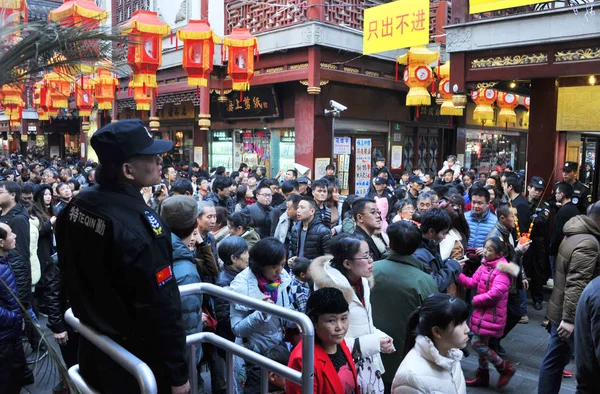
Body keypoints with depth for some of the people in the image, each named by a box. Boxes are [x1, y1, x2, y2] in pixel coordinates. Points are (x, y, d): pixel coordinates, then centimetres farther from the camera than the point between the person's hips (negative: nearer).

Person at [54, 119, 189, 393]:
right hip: (136, 361, -7)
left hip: (93, 347, 8)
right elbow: (161, 309, -27)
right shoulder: (138, 227, -31)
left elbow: (69, 273, 10)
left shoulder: (77, 206, -3)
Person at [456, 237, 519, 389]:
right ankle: (482, 376, 32)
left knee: (476, 343, -6)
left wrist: (475, 300, -17)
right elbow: (473, 282, 2)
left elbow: (496, 293, -28)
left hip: (492, 313, -8)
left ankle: (506, 368, 11)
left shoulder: (502, 270, -19)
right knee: (482, 343, 17)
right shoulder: (485, 265, 6)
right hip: (483, 311, 8)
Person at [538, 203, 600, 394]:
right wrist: (570, 318, -28)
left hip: (559, 310, 9)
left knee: (554, 360, 15)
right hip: (573, 316, -9)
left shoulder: (574, 235, 11)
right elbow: (577, 285, -27)